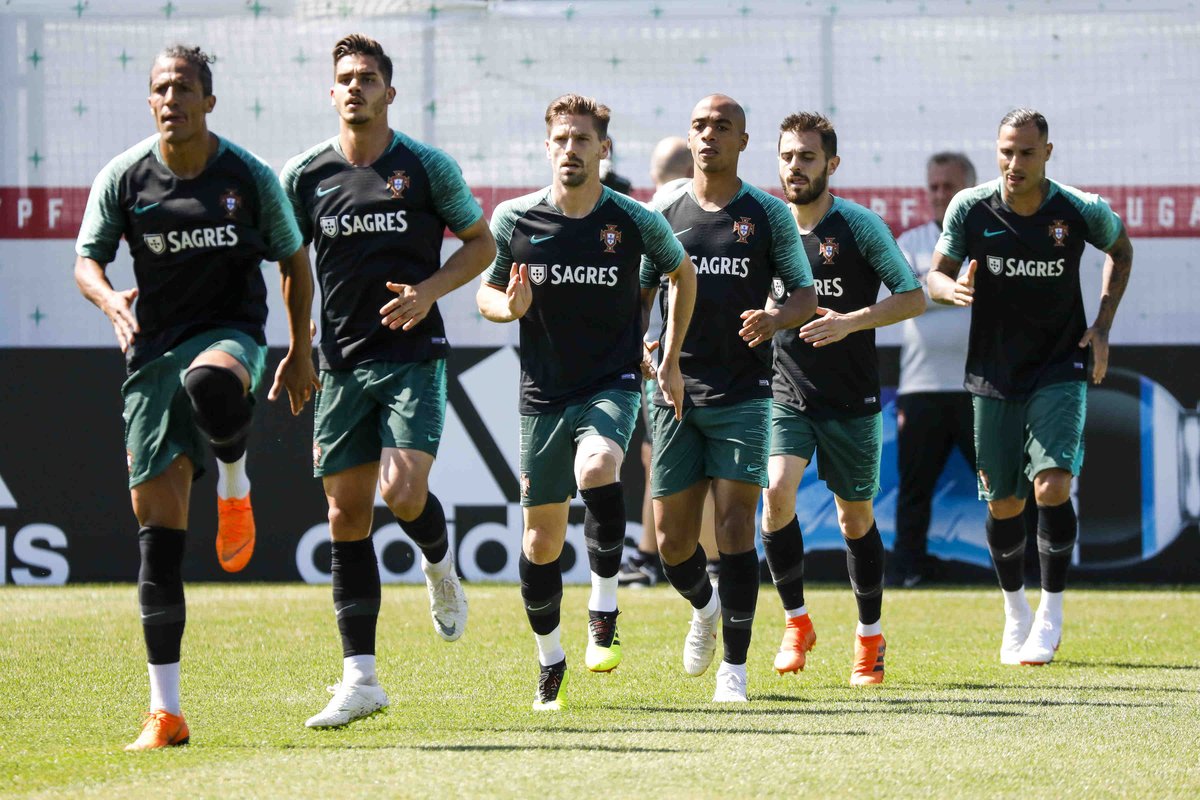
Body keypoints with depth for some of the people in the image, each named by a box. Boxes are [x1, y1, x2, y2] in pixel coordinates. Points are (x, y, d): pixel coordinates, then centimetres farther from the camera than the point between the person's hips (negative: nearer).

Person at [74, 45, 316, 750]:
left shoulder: (251, 177, -1)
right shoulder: (123, 178, 1)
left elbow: (293, 260, 12)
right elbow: (87, 260, 7)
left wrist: (301, 349, 11)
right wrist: (111, 300, -15)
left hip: (232, 334, -2)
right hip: (154, 349, 2)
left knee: (211, 383, -43)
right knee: (158, 533, -3)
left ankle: (236, 489, -7)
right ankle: (165, 712, 4)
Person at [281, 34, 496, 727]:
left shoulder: (428, 167, -1)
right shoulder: (304, 175, 4)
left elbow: (482, 241, 8)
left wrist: (429, 290, -9)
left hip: (414, 356, -3)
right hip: (341, 362, 3)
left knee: (404, 492, -20)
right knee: (347, 514, 0)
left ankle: (441, 565, 16)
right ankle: (360, 678, 4)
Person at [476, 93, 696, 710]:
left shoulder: (637, 222, -5)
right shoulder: (514, 219, -3)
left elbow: (681, 272, 14)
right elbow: (486, 291, 10)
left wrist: (670, 359, 12)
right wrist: (509, 306, -14)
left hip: (613, 385, -2)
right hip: (543, 396, 2)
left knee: (598, 469, -33)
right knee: (541, 538, 4)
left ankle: (604, 610, -16)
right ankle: (550, 660, 24)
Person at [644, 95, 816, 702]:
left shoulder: (768, 214, 4)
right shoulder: (665, 213, 8)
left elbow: (806, 295, 5)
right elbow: (638, 294, 13)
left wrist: (776, 318, -16)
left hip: (742, 394, -2)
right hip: (676, 389, 2)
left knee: (735, 526, -10)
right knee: (671, 537, 2)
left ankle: (734, 668, -3)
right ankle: (704, 607, 36)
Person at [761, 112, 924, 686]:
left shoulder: (859, 226, -8)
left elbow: (913, 297, -10)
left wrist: (850, 321, -22)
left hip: (851, 401, -2)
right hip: (785, 395, 2)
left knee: (856, 519, 6)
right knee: (777, 492, -19)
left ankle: (870, 638, 24)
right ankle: (796, 623, -3)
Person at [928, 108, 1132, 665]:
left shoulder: (1082, 211, -9)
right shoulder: (970, 208, -8)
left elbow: (1120, 249, 12)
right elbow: (936, 275, 2)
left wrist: (1102, 327, 3)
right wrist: (950, 287, -23)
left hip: (1060, 369, -2)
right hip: (995, 376, 2)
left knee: (1052, 488, -18)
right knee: (1004, 504, 6)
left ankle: (1052, 611, -1)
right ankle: (1015, 610, 30)